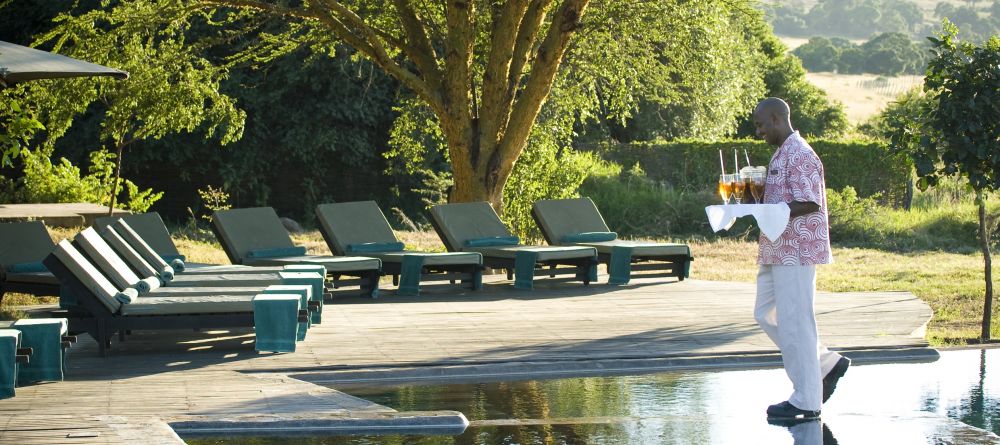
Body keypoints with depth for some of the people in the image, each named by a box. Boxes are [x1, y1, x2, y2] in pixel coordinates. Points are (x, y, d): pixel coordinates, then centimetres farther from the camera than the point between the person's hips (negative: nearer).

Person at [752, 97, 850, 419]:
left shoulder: (800, 156, -15)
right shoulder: (781, 154, 18)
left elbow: (809, 203, -22)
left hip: (796, 251, -11)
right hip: (778, 251, 11)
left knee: (794, 321, -6)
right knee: (766, 314, 15)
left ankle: (806, 401, 0)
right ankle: (827, 363, 22)